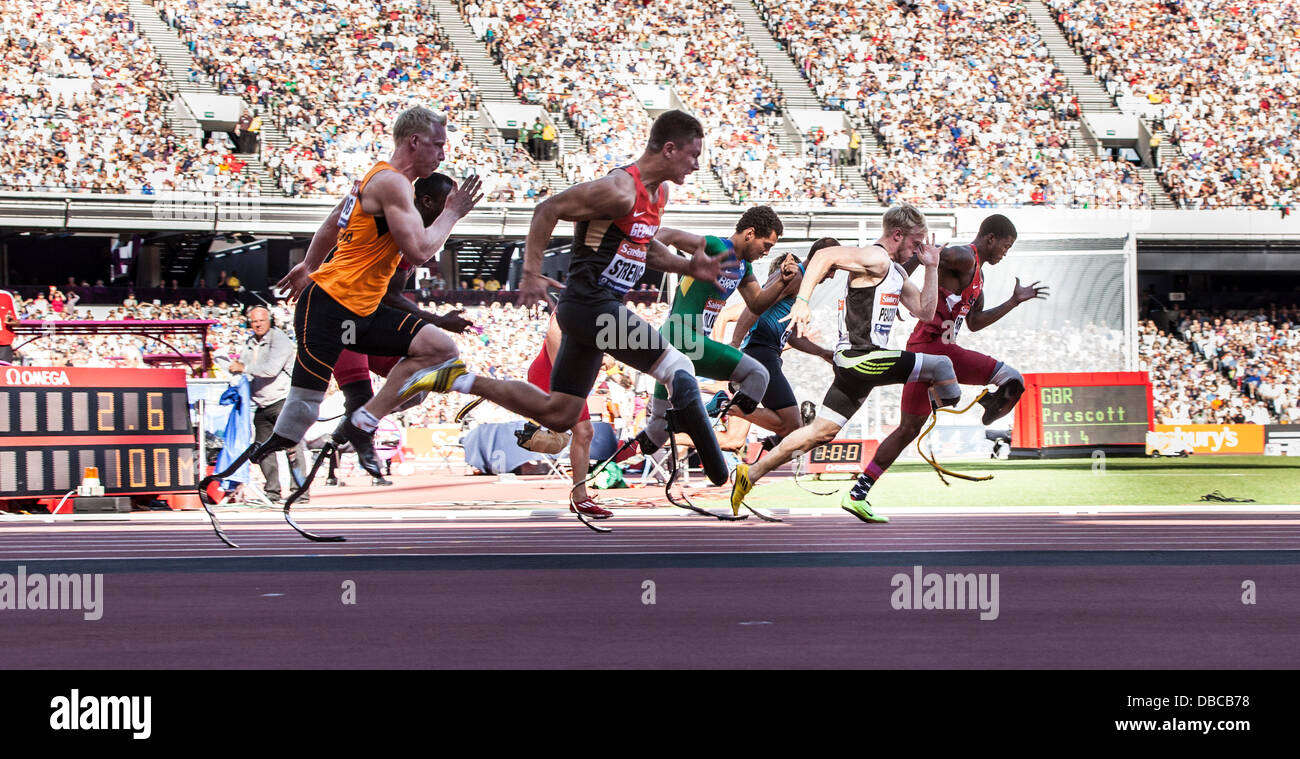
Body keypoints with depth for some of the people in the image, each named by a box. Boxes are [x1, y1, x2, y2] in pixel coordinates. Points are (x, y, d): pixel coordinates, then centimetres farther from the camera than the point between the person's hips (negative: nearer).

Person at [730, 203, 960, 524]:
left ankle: (750, 475, 9)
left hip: (854, 364, 10)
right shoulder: (875, 259, -11)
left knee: (821, 433, 8)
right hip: (862, 357, -10)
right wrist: (802, 302, -31)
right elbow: (825, 255, -22)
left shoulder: (895, 271, 21)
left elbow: (925, 311, 21)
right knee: (942, 366, -11)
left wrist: (932, 267, 15)